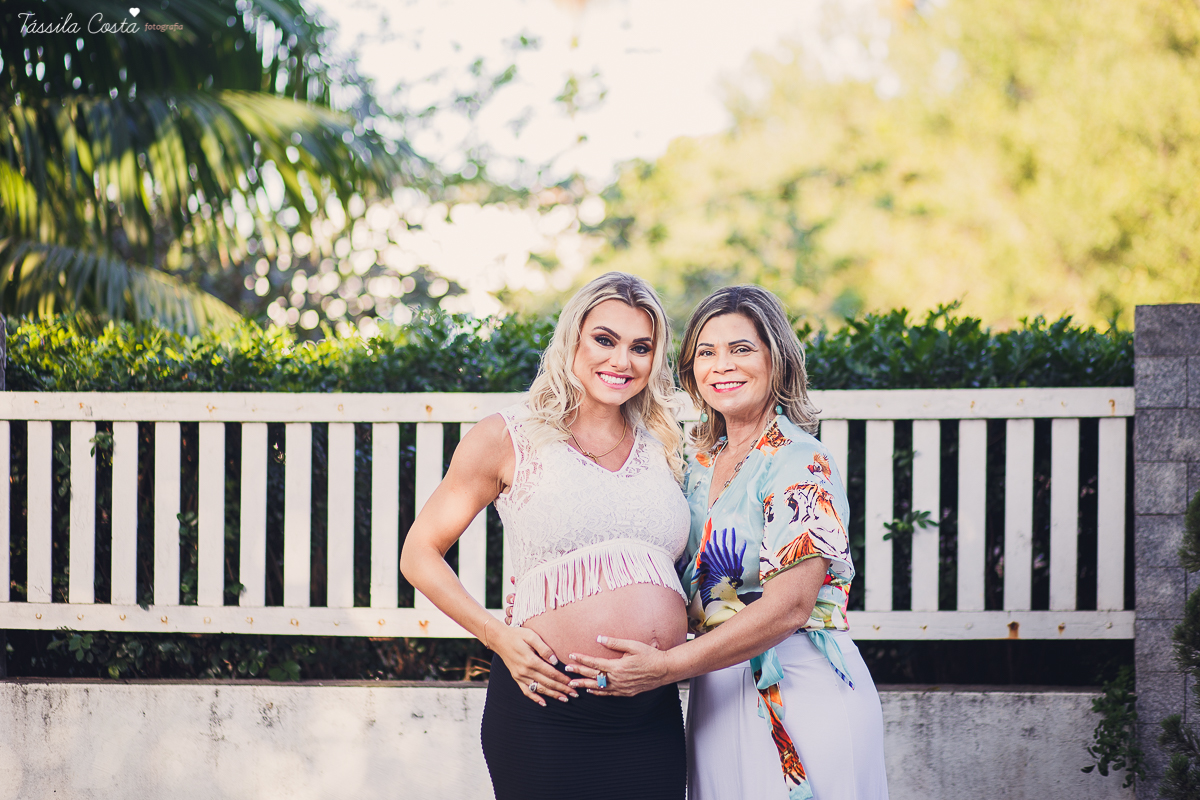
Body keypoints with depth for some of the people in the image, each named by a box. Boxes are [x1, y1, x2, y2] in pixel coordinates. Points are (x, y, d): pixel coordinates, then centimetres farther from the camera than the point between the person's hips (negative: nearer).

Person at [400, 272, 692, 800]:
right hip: (549, 710, -4)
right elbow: (420, 554, 4)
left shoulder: (664, 448, 15)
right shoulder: (509, 438, 2)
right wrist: (498, 637, -9)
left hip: (654, 715, 4)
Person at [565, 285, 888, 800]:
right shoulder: (703, 463, 12)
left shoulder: (798, 462, -11)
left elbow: (788, 605, -21)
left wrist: (666, 666, -21)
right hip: (716, 699, 7)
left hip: (799, 695, -7)